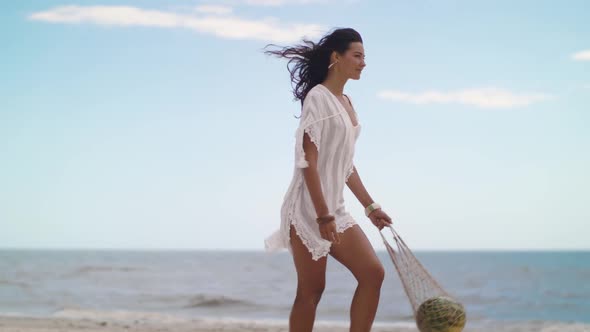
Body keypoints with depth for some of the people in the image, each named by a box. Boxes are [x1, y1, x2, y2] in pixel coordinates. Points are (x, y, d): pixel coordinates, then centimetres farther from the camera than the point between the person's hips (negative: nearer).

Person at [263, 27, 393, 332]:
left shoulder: (346, 102, 15)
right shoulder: (318, 97, -11)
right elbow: (308, 161, -17)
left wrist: (370, 206, 19)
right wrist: (323, 215, -21)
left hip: (335, 208, 9)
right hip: (310, 208, -8)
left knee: (373, 273, 0)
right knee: (312, 290, -4)